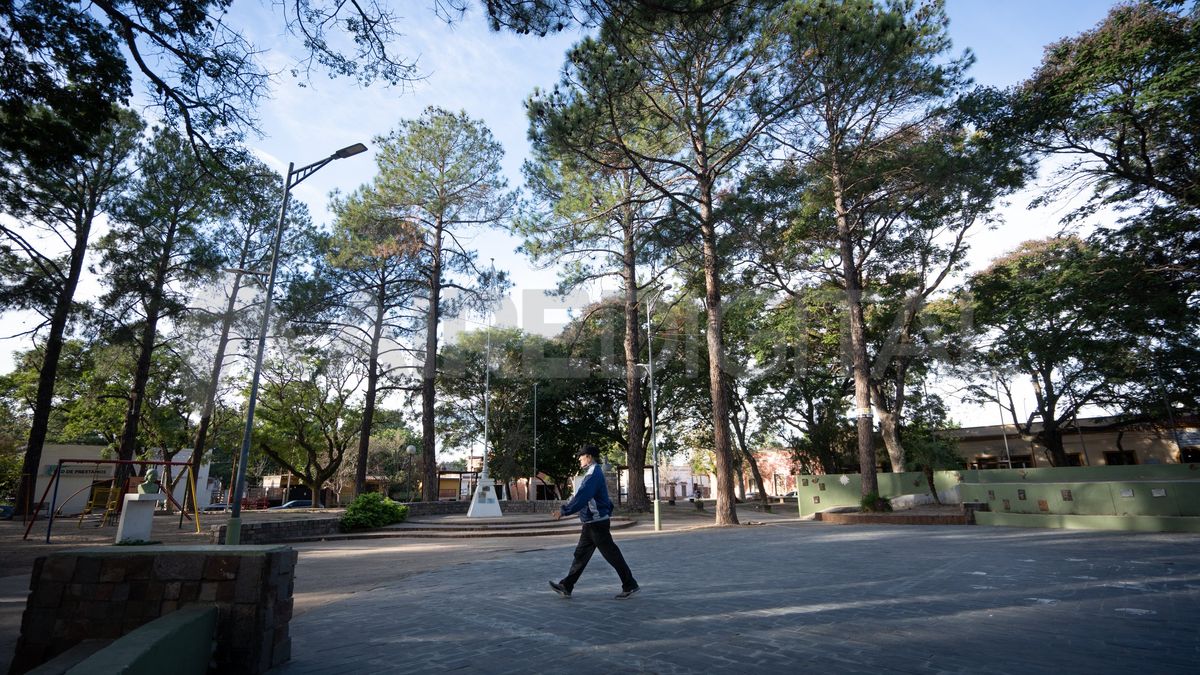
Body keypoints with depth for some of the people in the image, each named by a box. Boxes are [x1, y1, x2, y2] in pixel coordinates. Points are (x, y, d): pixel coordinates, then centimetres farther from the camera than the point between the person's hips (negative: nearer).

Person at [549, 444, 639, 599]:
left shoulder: (593, 474, -18)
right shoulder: (592, 473, 14)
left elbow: (581, 497, -26)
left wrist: (564, 511, -25)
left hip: (596, 523, -10)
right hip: (591, 523, 10)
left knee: (611, 554, -1)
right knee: (580, 554, 12)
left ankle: (629, 586, 9)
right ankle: (566, 586, 17)